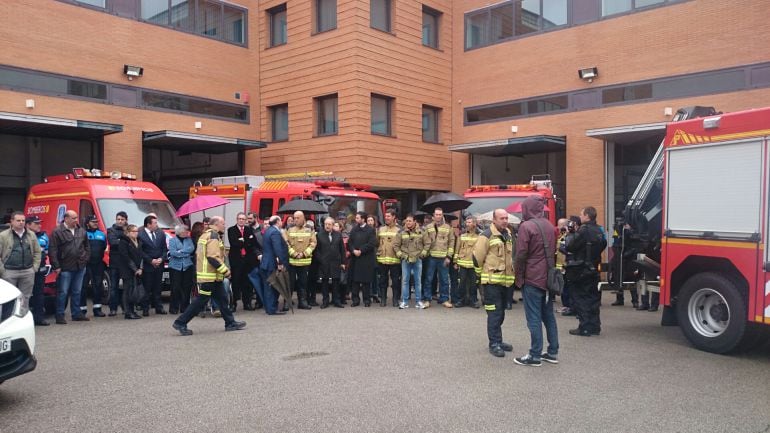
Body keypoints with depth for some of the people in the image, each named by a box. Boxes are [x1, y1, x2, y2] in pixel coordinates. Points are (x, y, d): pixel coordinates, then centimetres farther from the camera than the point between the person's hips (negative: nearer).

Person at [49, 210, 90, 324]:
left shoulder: (81, 231, 10)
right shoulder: (58, 232, -8)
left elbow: (87, 247, 19)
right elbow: (52, 250, -11)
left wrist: (85, 259, 9)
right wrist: (56, 266, -13)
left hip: (80, 267, 6)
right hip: (65, 268, -6)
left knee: (77, 292, 14)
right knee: (63, 292, 0)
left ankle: (76, 313, 23)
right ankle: (60, 316, 8)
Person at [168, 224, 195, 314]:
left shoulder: (189, 240, 12)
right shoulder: (172, 240, 1)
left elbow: (192, 249, -4)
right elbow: (173, 252, -12)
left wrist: (180, 251, -12)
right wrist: (187, 253, -7)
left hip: (187, 266, 3)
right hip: (175, 266, -3)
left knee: (187, 287, 3)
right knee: (176, 287, -3)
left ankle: (184, 307, 13)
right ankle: (174, 308, 8)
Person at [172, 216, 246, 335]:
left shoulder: (205, 235, 17)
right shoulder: (213, 235, -14)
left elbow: (199, 255, 20)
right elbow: (213, 257, -23)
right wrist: (225, 270, -16)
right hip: (210, 276, -10)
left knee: (222, 299, 12)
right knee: (201, 301, -4)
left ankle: (230, 323, 17)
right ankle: (181, 322, 2)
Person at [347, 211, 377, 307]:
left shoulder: (370, 230, -3)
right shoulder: (354, 229, 12)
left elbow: (372, 243, -11)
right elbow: (349, 242, 8)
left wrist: (361, 250, -14)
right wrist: (353, 250, -10)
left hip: (366, 259, -4)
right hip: (355, 259, 4)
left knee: (366, 280, 1)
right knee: (354, 280, 4)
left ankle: (367, 300, 10)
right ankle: (355, 299, 11)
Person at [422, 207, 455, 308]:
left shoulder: (448, 228, 7)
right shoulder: (428, 227, 3)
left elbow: (451, 242, 5)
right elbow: (425, 242, -1)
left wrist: (449, 256, -1)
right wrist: (425, 253, -10)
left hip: (443, 258, 1)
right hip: (431, 257, -1)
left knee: (444, 280, 7)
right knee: (428, 279, 3)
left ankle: (444, 299, 17)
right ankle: (426, 299, 11)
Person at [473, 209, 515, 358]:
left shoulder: (509, 235, 12)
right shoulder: (486, 235, -12)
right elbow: (477, 257, -11)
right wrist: (483, 273, -2)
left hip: (506, 280, 8)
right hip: (492, 281, -8)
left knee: (501, 312, 14)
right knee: (494, 312, -7)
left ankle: (497, 340, 25)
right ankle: (494, 343, 0)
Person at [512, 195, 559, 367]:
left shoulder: (526, 226, -13)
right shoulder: (550, 226, 10)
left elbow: (520, 255, -15)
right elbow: (554, 251, 16)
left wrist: (518, 277, -5)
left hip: (532, 279, -7)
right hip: (548, 278, 7)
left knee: (534, 318, -3)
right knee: (549, 315, 14)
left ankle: (535, 356, 1)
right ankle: (553, 352, 19)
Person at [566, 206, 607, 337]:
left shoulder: (584, 230, -17)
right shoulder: (599, 231, 6)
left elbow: (570, 247, -16)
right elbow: (603, 245, 17)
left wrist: (569, 238, 1)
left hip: (581, 270, -7)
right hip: (594, 270, 7)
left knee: (580, 298, 0)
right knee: (593, 298, 14)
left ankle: (584, 328, 1)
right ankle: (594, 326, 19)